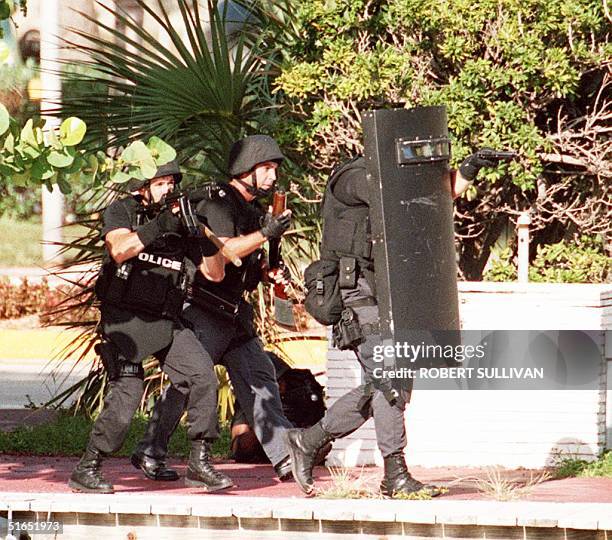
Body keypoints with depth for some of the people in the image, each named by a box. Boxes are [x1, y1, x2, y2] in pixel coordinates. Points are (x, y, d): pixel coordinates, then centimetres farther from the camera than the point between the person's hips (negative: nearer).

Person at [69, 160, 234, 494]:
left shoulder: (182, 222, 7)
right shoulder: (122, 211, -2)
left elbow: (215, 273, 7)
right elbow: (119, 249, -23)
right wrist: (159, 225, -30)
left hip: (166, 322, 5)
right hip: (126, 321, -5)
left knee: (203, 378, -11)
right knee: (126, 393, -14)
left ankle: (200, 464, -2)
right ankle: (86, 470, 0)